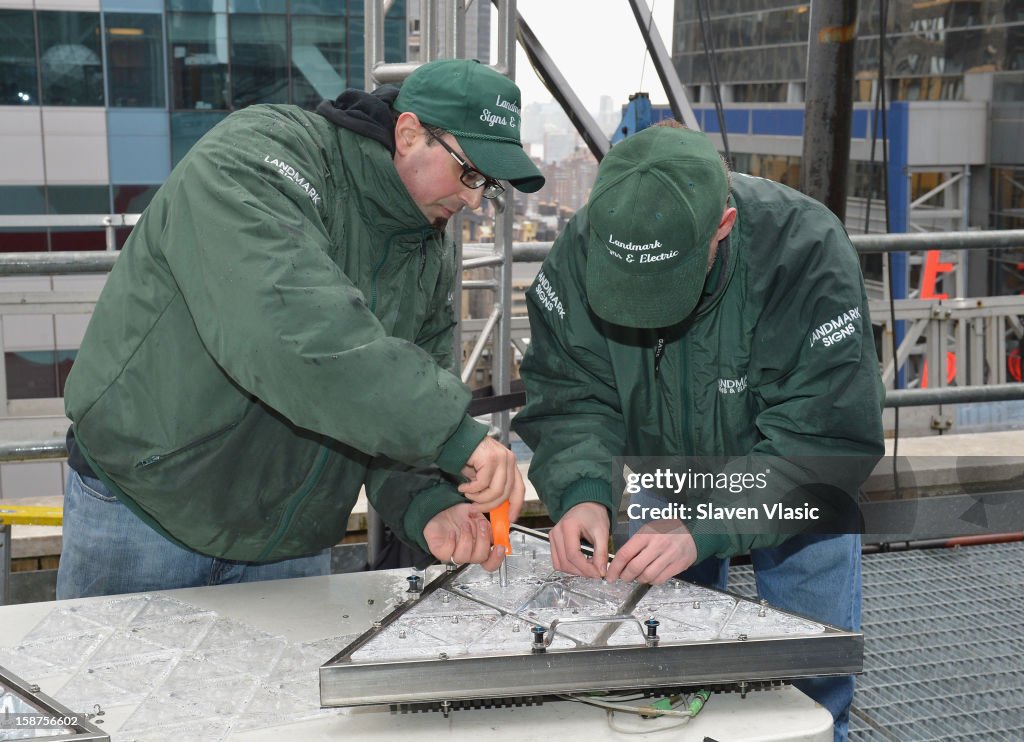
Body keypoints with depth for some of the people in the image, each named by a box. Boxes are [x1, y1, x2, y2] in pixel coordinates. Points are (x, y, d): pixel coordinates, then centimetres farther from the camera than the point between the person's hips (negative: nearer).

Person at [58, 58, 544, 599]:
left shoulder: (430, 255, 3)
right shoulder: (255, 156, -20)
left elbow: (407, 411, 0)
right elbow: (284, 323, -38)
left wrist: (429, 507, -22)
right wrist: (451, 431, -40)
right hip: (145, 507, -5)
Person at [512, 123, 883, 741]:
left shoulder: (809, 254, -34)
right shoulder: (581, 250, -24)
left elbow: (826, 437, -33)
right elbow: (569, 398, -18)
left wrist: (703, 529, -42)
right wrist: (581, 494, -38)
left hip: (794, 484, -2)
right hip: (665, 476, 3)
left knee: (811, 677, 3)